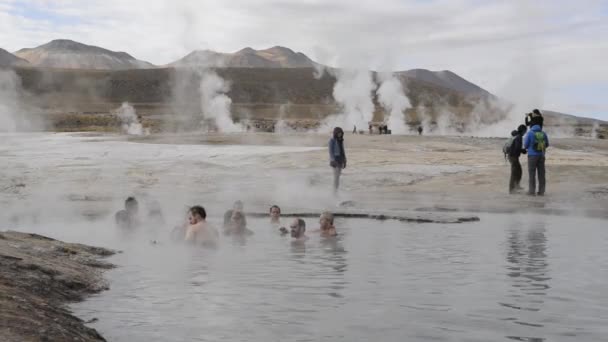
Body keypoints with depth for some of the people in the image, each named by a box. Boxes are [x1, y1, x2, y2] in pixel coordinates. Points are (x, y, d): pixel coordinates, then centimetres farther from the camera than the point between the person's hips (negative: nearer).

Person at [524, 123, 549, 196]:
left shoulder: (530, 133, -4)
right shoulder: (544, 134, 7)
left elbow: (525, 145, -3)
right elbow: (546, 144, 16)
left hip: (532, 155, -3)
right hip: (541, 156, 4)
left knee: (532, 173, 1)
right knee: (541, 173, 7)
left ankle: (532, 191, -1)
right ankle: (541, 191, 6)